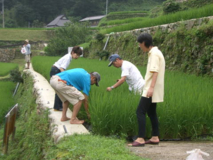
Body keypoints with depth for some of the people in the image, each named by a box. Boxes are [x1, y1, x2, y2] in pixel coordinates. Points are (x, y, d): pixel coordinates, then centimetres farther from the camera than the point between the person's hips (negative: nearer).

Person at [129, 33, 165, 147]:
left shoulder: (154, 53, -13)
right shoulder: (154, 53, 16)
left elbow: (155, 72, -22)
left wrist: (151, 88, -28)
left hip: (151, 90, -10)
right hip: (152, 90, 10)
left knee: (140, 112, -11)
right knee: (151, 112, 15)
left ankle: (140, 139, -12)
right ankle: (155, 137, 19)